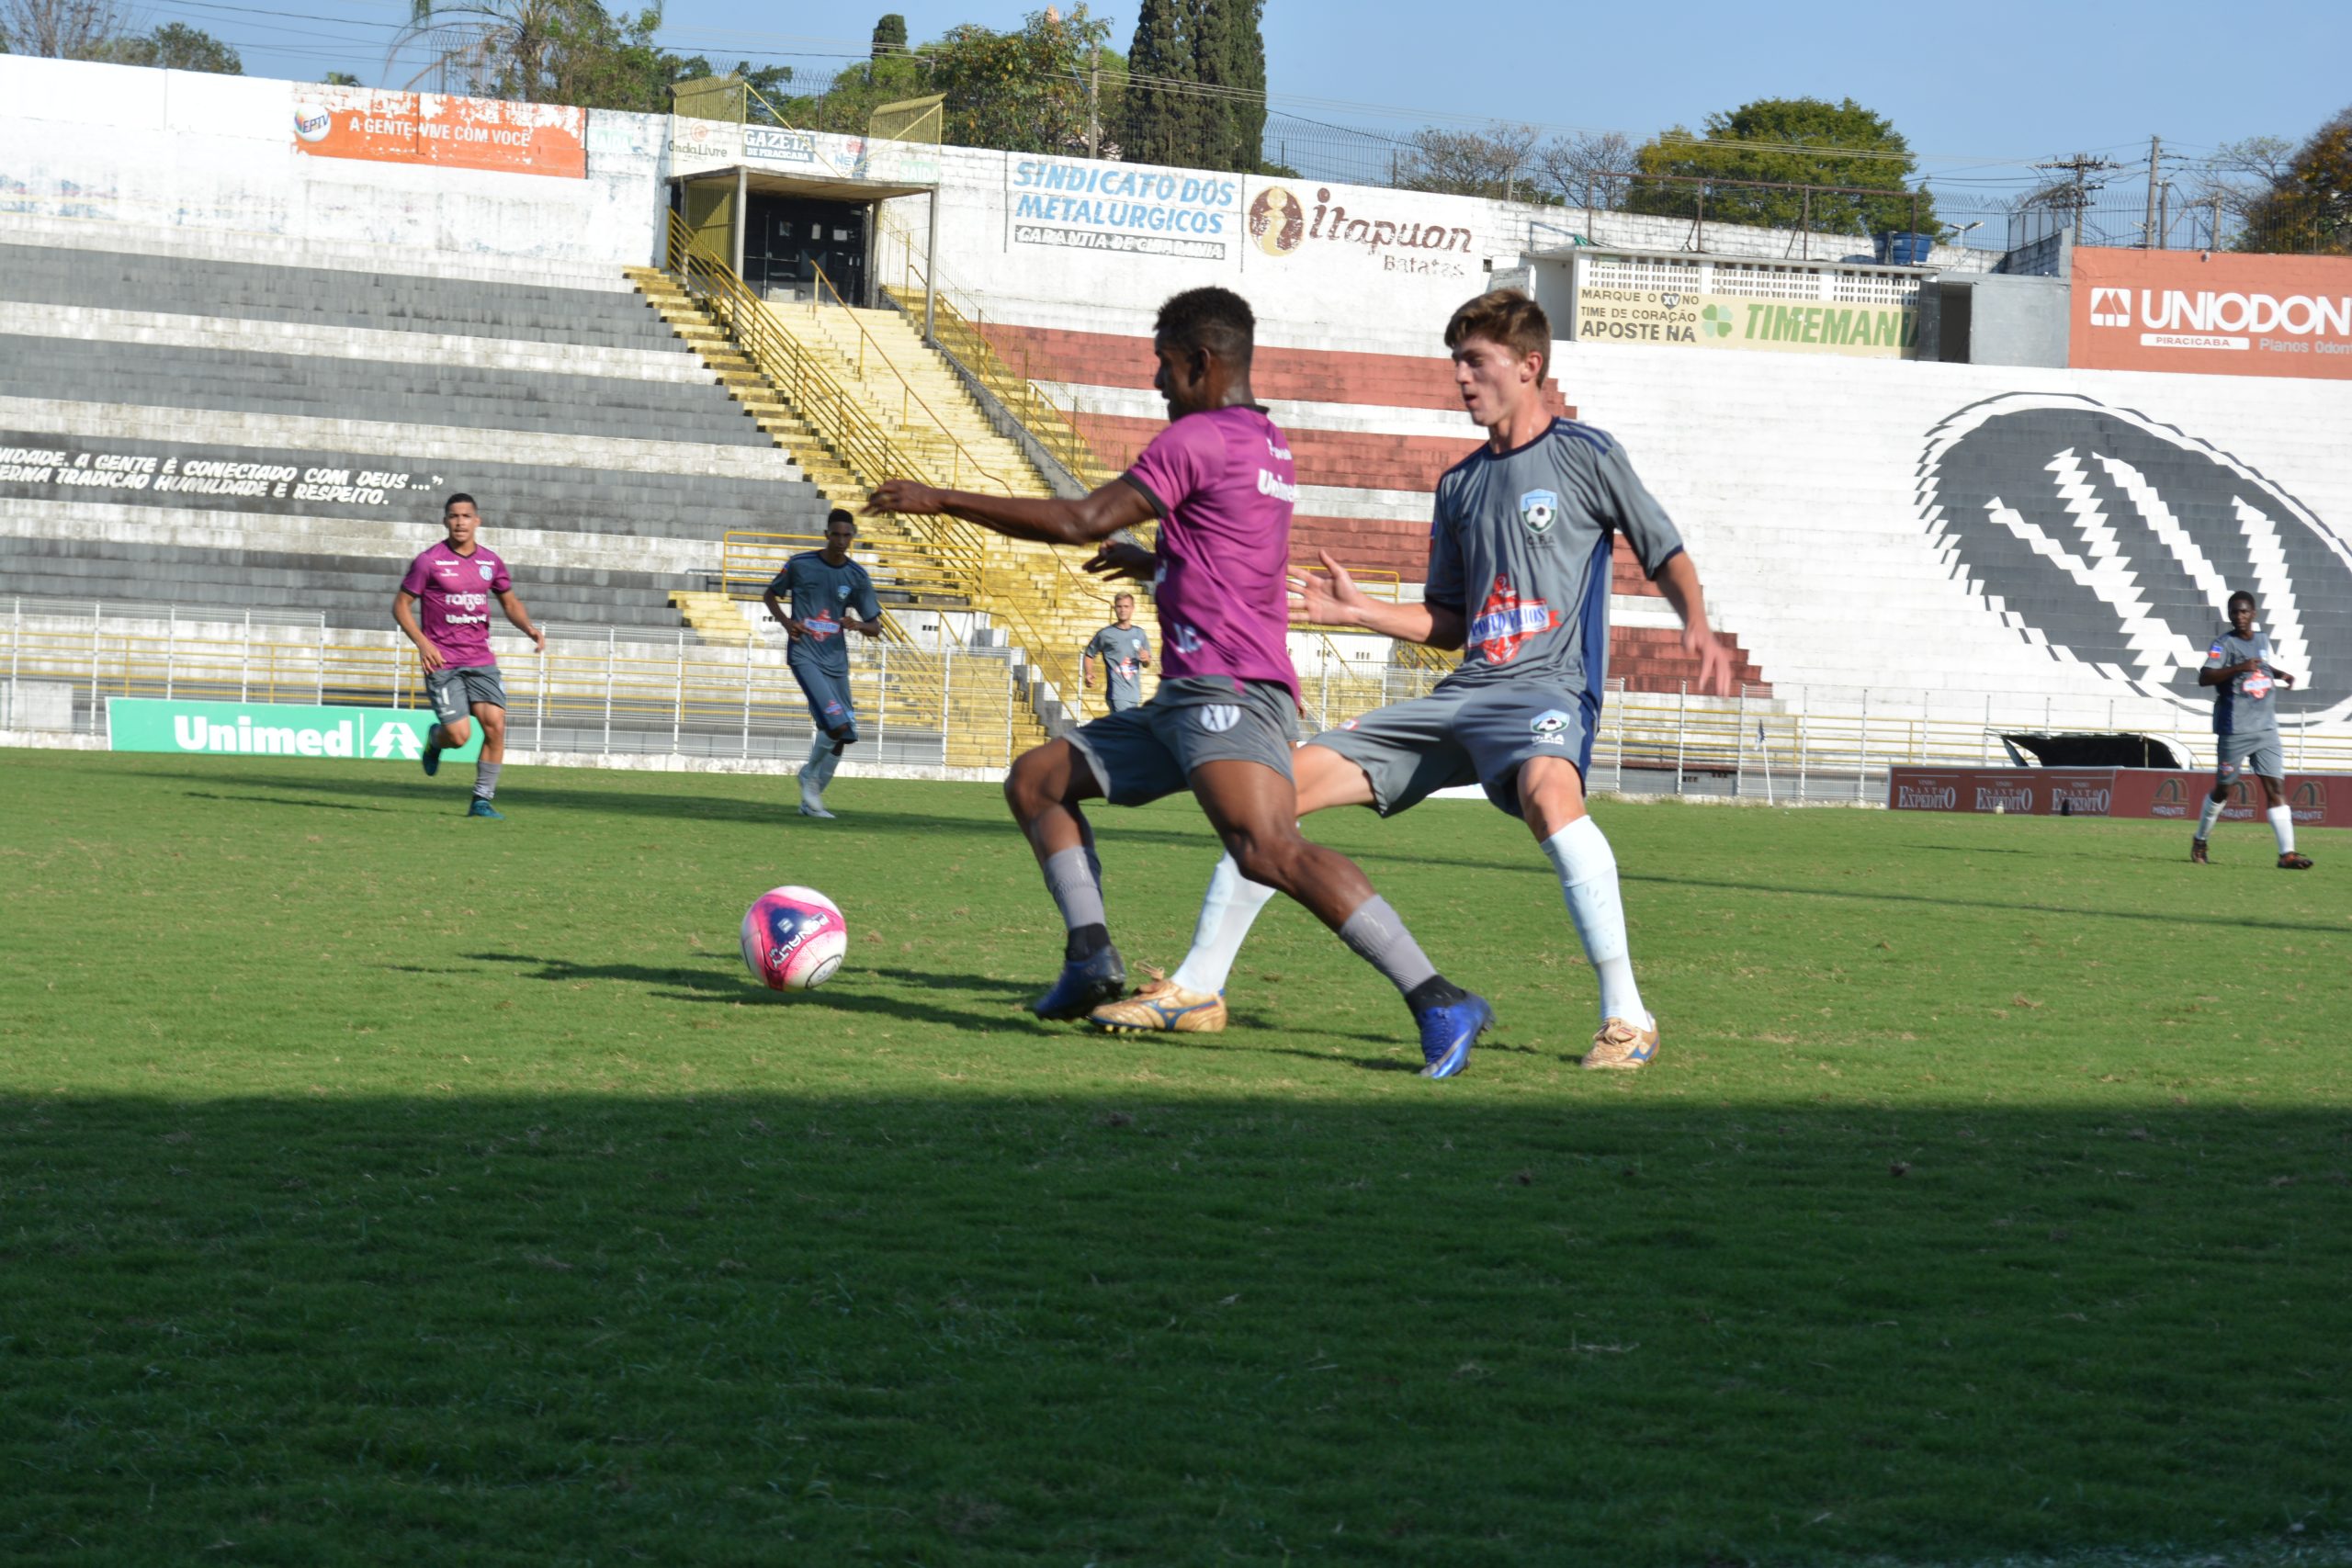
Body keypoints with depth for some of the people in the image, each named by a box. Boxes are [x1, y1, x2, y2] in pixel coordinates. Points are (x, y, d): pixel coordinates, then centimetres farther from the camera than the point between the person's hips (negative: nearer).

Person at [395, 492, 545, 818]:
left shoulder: (490, 561, 8)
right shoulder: (429, 561, -5)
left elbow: (510, 602, 21)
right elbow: (401, 605, -1)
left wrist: (530, 629, 1)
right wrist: (422, 643, -14)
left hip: (481, 660, 4)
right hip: (442, 661, -4)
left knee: (495, 725, -10)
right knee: (459, 735, -12)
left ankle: (482, 800, 2)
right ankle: (435, 739, 26)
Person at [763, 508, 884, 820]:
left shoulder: (857, 577, 4)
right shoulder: (800, 565, -2)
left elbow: (875, 627, 7)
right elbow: (770, 595, 13)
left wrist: (858, 624, -16)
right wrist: (786, 621, -5)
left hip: (836, 661, 5)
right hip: (804, 655, -5)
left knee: (843, 734, 4)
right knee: (836, 723, -22)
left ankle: (811, 800, 20)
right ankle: (809, 774, 6)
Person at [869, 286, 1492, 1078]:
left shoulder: (1198, 438, -8)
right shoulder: (1268, 444, 22)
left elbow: (1081, 522, -9)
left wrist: (941, 500, -2)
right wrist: (1153, 564, 48)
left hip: (1229, 693, -11)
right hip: (1184, 699, 11)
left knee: (1266, 848, -30)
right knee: (1034, 780, 16)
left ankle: (1437, 1000, -34)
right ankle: (1090, 955, 3)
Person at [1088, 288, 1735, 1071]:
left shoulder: (1585, 456, 1)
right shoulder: (1459, 486, 18)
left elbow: (1668, 557, 3)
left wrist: (1698, 627, -15)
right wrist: (1359, 611, 9)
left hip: (1548, 685, -7)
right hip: (1463, 692, 7)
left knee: (1547, 790, -42)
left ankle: (1627, 1017, -38)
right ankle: (1196, 989, 9)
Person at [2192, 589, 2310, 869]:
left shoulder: (2263, 640, 12)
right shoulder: (2224, 644, -9)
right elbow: (2203, 678, -24)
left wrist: (2280, 675, 16)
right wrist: (2238, 668, -34)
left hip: (2266, 730, 5)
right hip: (2234, 731, -5)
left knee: (2276, 787, -5)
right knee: (2222, 789, 6)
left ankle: (2287, 854, -11)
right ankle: (2199, 842, 27)